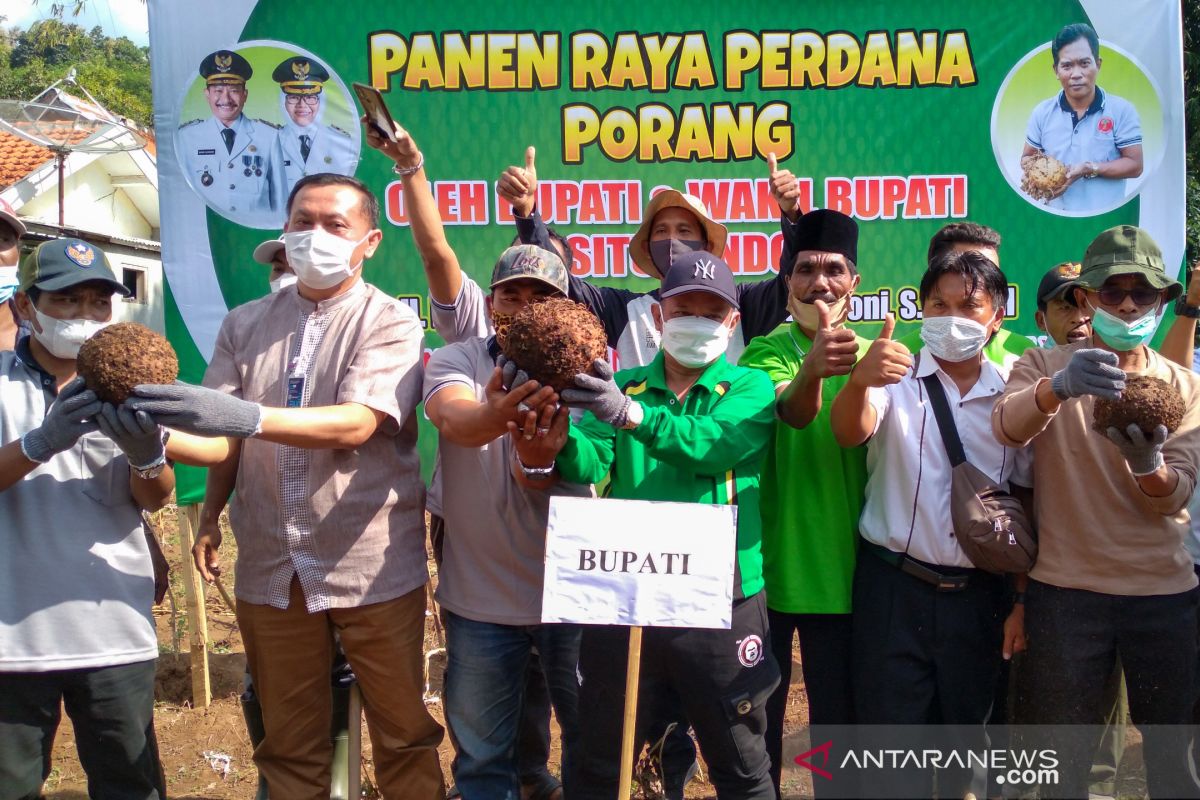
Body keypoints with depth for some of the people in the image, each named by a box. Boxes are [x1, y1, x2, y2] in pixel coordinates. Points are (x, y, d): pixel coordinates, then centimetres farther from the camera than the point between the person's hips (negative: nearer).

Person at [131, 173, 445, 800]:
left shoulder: (390, 322, -5)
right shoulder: (245, 325, 9)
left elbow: (355, 424, -21)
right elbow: (218, 440, 7)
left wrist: (246, 416, -32)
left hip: (372, 566, -3)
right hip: (270, 567, 4)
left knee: (403, 734, 9)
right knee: (289, 744, 16)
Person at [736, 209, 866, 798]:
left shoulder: (871, 353, 4)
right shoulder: (765, 351, -7)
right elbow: (793, 410, -30)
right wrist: (812, 368, -49)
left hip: (840, 567, 2)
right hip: (766, 563, -1)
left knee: (838, 710, 12)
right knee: (757, 710, 12)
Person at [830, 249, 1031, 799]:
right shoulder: (896, 377, -2)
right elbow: (849, 433, -22)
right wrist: (859, 381, -45)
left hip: (979, 594, 3)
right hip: (894, 588, -2)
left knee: (967, 736, 17)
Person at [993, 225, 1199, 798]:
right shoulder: (1044, 366, 0)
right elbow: (1006, 427, -23)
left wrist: (1148, 464, -29)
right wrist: (1057, 387, -44)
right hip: (1065, 590, -2)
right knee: (1064, 751, 8)